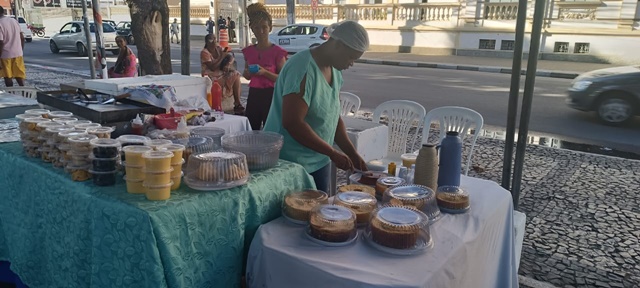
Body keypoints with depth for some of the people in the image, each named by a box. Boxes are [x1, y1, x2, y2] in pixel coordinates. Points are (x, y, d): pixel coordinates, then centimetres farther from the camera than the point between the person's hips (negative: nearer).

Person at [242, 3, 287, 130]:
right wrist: (247, 72, -4)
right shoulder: (249, 51, 7)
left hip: (270, 95, -5)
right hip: (253, 95, 5)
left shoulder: (277, 51, -7)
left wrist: (265, 72, -22)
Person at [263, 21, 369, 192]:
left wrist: (353, 154, 4)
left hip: (319, 162, 8)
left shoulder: (335, 71, 7)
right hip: (288, 163, -8)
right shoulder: (303, 68, -20)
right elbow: (292, 123, -27)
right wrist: (332, 153, -20)